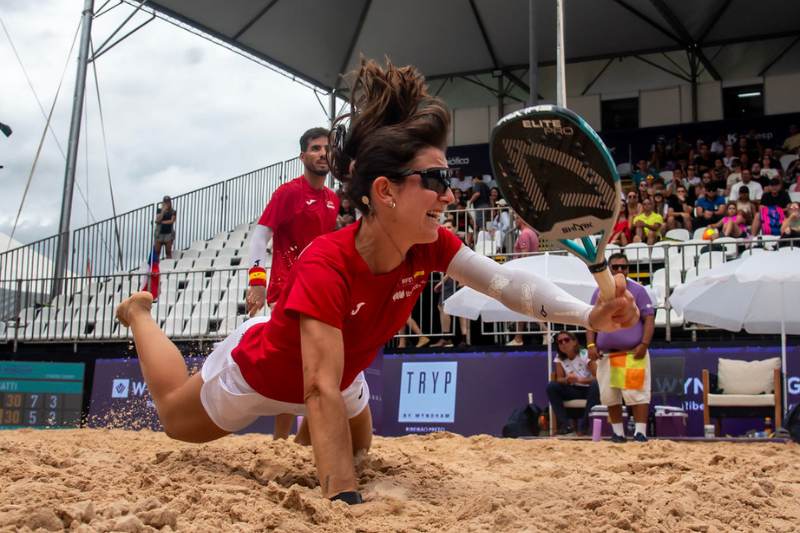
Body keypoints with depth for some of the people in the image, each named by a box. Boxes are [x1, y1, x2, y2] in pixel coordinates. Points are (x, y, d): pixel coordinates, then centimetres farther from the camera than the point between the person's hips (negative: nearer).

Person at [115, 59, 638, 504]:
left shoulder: (431, 247, -26)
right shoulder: (325, 268, -45)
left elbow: (506, 281, -36)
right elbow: (323, 392, -48)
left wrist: (589, 313, -52)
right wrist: (344, 500, -53)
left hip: (339, 373, 6)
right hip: (259, 374, -5)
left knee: (357, 446, 31)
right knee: (177, 421, 23)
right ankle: (140, 312, 43)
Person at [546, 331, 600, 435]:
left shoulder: (585, 355, -15)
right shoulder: (559, 359, -1)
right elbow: (559, 378, -4)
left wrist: (579, 380, -36)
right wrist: (567, 380, -28)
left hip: (589, 390, -4)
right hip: (574, 390, 4)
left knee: (595, 384, -37)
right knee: (551, 386, -19)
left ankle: (585, 425, -28)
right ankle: (565, 424, -19)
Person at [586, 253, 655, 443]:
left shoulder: (638, 291, 2)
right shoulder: (599, 293, 12)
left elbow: (649, 319, -3)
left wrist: (644, 345, -14)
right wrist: (591, 344, -1)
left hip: (633, 353, -4)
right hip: (606, 354, 4)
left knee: (637, 392, -9)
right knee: (609, 395, 6)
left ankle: (640, 432, -6)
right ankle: (618, 433, 16)